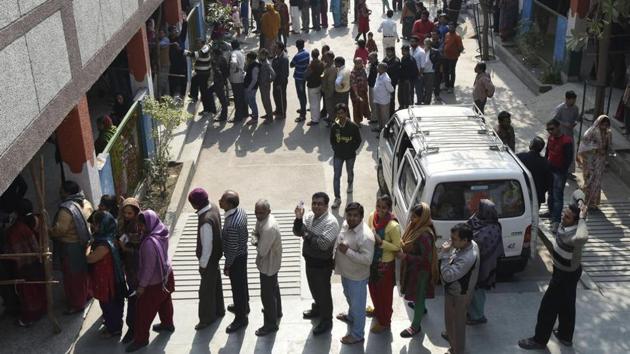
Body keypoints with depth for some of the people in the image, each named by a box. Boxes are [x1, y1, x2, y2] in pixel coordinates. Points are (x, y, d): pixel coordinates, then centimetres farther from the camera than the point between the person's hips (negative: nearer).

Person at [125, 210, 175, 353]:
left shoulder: (150, 243, -34)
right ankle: (167, 324, 49)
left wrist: (142, 285, -15)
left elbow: (149, 267, -26)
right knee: (165, 301, 28)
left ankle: (141, 338, 23)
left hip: (154, 282, -8)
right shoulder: (162, 232, -9)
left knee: (143, 310, 9)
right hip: (166, 275, 8)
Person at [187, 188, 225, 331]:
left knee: (206, 289, 10)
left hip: (210, 258, -9)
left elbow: (207, 247, -28)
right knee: (215, 283, 26)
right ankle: (218, 310, 44)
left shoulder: (206, 222, -36)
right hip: (216, 254, 9)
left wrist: (203, 265, -14)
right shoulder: (213, 207, -9)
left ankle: (207, 317, 29)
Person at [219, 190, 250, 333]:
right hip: (243, 253, 9)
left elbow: (233, 249, -27)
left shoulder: (232, 224, -37)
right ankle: (244, 306, 50)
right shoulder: (241, 211, -9)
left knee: (238, 287, 10)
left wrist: (227, 266, -14)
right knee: (242, 282, 28)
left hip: (236, 258, -9)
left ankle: (241, 318, 28)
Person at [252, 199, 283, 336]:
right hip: (271, 262, 10)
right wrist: (256, 240, -13)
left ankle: (271, 324, 22)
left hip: (268, 264, -10)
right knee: (273, 288, 28)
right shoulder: (261, 219, -7)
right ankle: (276, 311, 50)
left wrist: (257, 243, -11)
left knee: (267, 294, 6)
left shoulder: (269, 228, -36)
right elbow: (255, 233, 9)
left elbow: (262, 251, -31)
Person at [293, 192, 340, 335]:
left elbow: (323, 244, -32)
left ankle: (326, 321, 27)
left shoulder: (331, 222, -25)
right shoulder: (309, 216, -3)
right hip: (309, 260, 7)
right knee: (314, 288, 27)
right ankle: (317, 309, 51)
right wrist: (298, 218, -18)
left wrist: (307, 234, -26)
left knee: (323, 292, 9)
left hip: (323, 264, -7)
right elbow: (297, 232, -2)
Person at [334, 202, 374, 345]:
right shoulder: (345, 224, -6)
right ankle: (351, 316, 60)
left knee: (358, 306, 12)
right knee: (350, 298, 33)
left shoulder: (365, 236, -33)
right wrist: (337, 254, 11)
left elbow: (367, 259, -32)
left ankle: (357, 335, 30)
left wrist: (347, 251, -33)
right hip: (345, 272, 8)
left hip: (357, 277, -8)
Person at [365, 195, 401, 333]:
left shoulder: (393, 226, -28)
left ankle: (384, 321, 32)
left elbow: (397, 247, -20)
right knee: (373, 287, 27)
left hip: (385, 264, -6)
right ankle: (377, 310, 53)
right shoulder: (372, 216, -9)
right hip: (372, 260, 7)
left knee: (385, 292, 12)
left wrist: (380, 241, -30)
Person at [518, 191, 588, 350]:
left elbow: (582, 238, -66)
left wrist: (582, 218, -51)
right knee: (566, 305, 26)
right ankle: (565, 336, 45)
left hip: (565, 275, -9)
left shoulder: (574, 233, -37)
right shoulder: (567, 223, -14)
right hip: (570, 271, 9)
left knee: (548, 307, 8)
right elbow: (577, 194, -1)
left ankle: (539, 340, 26)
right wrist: (581, 203, -21)